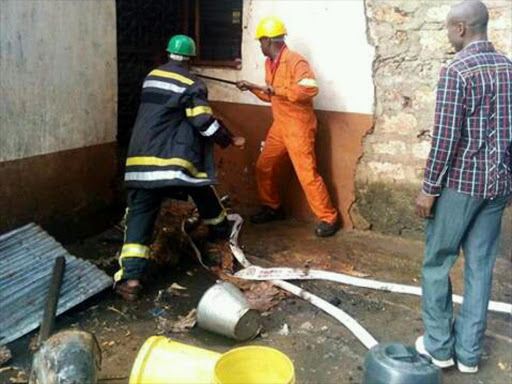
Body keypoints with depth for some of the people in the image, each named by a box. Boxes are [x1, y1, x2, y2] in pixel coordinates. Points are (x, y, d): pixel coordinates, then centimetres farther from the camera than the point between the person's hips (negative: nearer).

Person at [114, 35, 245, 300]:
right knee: (203, 194, 24)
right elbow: (204, 123, -9)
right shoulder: (191, 84, -3)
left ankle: (130, 278, -13)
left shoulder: (151, 77, 16)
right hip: (175, 159, -4)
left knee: (140, 212, -1)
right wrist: (229, 140, 5)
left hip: (142, 157, 4)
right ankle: (221, 230, 47)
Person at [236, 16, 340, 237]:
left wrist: (277, 90, -28)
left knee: (307, 174, -9)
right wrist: (252, 88, 16)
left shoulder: (295, 61, -17)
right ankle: (272, 208, 29)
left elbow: (310, 89, -32)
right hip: (279, 125, 9)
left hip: (298, 126, -9)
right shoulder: (269, 64, 11)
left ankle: (329, 219, 1)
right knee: (264, 167, 11)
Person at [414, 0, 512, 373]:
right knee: (481, 266, 11)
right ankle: (469, 351, 21)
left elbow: (445, 137, -17)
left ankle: (439, 346, 18)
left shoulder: (457, 71, -14)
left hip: (461, 182, -7)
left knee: (437, 263, 8)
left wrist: (429, 188, -10)